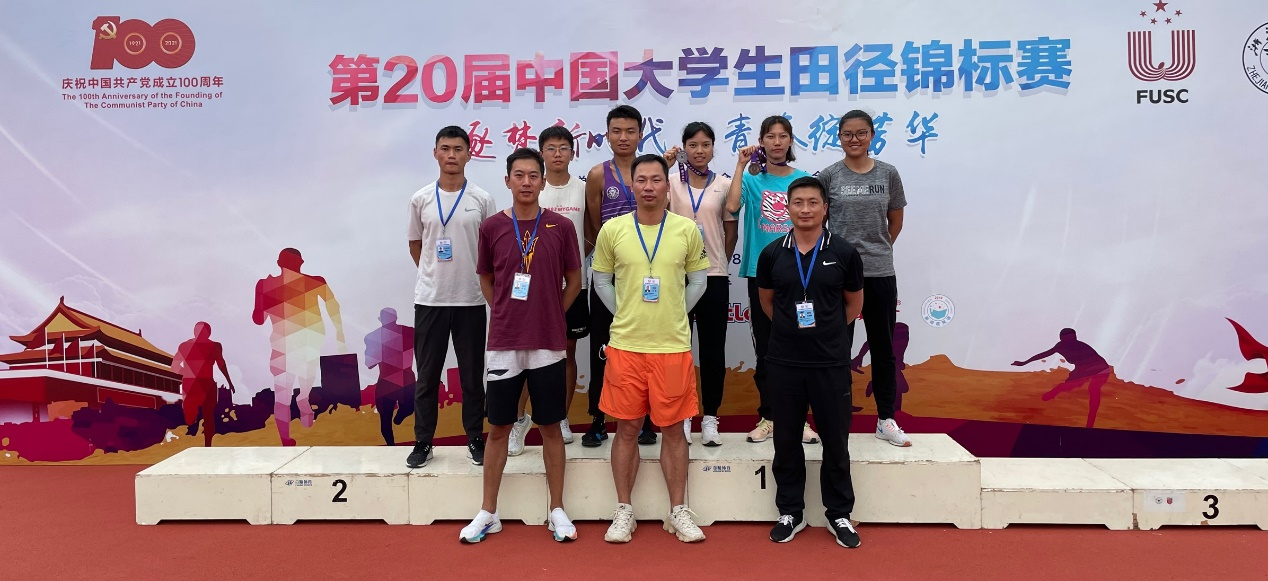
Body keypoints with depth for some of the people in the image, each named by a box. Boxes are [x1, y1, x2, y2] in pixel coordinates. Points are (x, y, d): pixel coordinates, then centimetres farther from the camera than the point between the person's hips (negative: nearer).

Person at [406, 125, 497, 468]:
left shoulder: (482, 200, 0)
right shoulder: (421, 199, 3)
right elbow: (415, 244, 13)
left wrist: (481, 279, 4)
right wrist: (433, 274, 9)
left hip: (471, 299, -1)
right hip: (429, 299, 1)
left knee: (472, 375, 7)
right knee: (427, 375, 8)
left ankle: (475, 440, 19)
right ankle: (423, 442, 18)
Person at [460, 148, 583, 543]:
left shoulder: (561, 227, 0)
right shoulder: (492, 227, 2)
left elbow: (574, 280, 7)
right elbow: (486, 280, 12)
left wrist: (550, 316, 3)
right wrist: (507, 314, 6)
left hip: (548, 344, -1)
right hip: (504, 343, 1)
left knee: (550, 426, 7)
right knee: (498, 426, 8)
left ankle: (557, 510, 19)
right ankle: (488, 512, 20)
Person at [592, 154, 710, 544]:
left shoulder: (687, 230, 0)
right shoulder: (612, 230, -1)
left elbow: (699, 277, 10)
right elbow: (601, 278, 10)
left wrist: (675, 313, 4)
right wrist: (624, 312, 3)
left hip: (673, 345, 0)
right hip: (625, 345, 0)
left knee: (673, 428, 8)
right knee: (627, 428, 7)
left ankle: (678, 512, 21)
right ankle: (624, 511, 20)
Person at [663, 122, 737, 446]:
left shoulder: (724, 185, 5)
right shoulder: (672, 182, 4)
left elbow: (731, 231, 10)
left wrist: (720, 261, 8)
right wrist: (662, 166, -21)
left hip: (714, 276, 0)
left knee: (713, 349, 5)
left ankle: (710, 418, 16)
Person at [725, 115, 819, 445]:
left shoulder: (804, 180, 5)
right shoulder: (752, 179, 3)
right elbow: (732, 206, -17)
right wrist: (741, 165, -11)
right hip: (760, 274, 0)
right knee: (765, 349, 8)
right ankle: (768, 416, 18)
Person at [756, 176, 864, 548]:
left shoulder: (844, 253, -2)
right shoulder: (772, 254, 0)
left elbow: (854, 303, 10)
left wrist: (827, 330, 10)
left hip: (831, 362, -1)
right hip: (783, 362, 1)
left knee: (835, 440, 7)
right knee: (786, 440, 10)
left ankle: (839, 514, 24)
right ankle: (790, 512, 25)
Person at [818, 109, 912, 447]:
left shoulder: (888, 174, 4)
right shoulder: (829, 175, -1)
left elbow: (895, 220, 12)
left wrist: (878, 249, 11)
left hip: (880, 272, 2)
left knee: (883, 347, 10)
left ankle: (886, 420, 21)